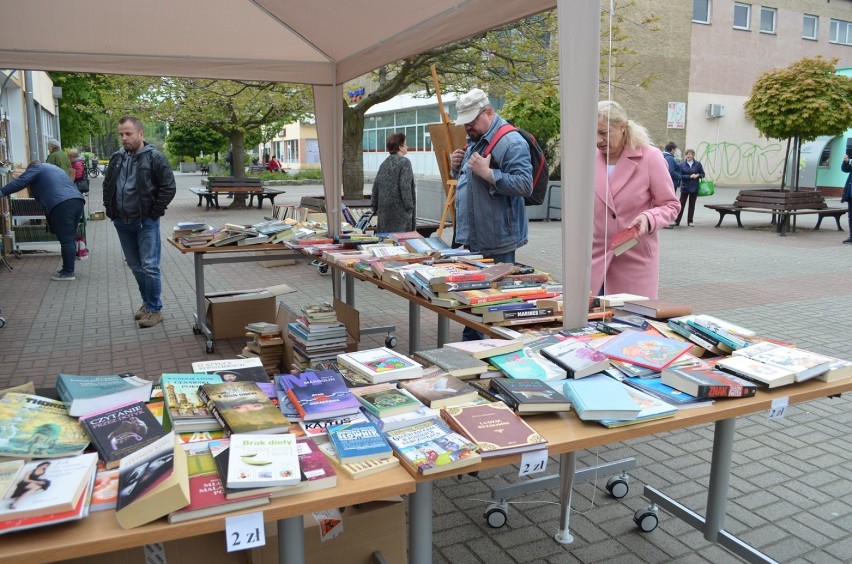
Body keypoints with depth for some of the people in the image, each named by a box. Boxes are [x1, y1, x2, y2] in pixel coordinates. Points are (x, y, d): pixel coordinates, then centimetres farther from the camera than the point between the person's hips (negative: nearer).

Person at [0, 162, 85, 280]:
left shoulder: (36, 167, 11)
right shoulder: (54, 169, 36)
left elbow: (20, 182, -2)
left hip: (62, 205, -8)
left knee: (66, 240, -7)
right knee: (70, 239, 13)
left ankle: (68, 272, -6)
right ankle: (68, 269, 18)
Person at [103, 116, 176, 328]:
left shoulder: (155, 158, -9)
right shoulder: (116, 158, 9)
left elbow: (168, 188, -11)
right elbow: (107, 185, 20)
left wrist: (154, 213, -11)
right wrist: (110, 210, 10)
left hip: (145, 222, -6)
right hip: (122, 222, 6)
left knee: (149, 267, -6)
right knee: (135, 266, 14)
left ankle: (154, 309, 5)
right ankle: (147, 302, 28)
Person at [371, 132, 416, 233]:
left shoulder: (385, 163, 11)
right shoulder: (404, 162, -9)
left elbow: (376, 185, 11)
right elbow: (405, 187, -16)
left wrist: (374, 206, 17)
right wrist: (409, 207, -12)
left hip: (384, 208, 7)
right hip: (399, 210, -7)